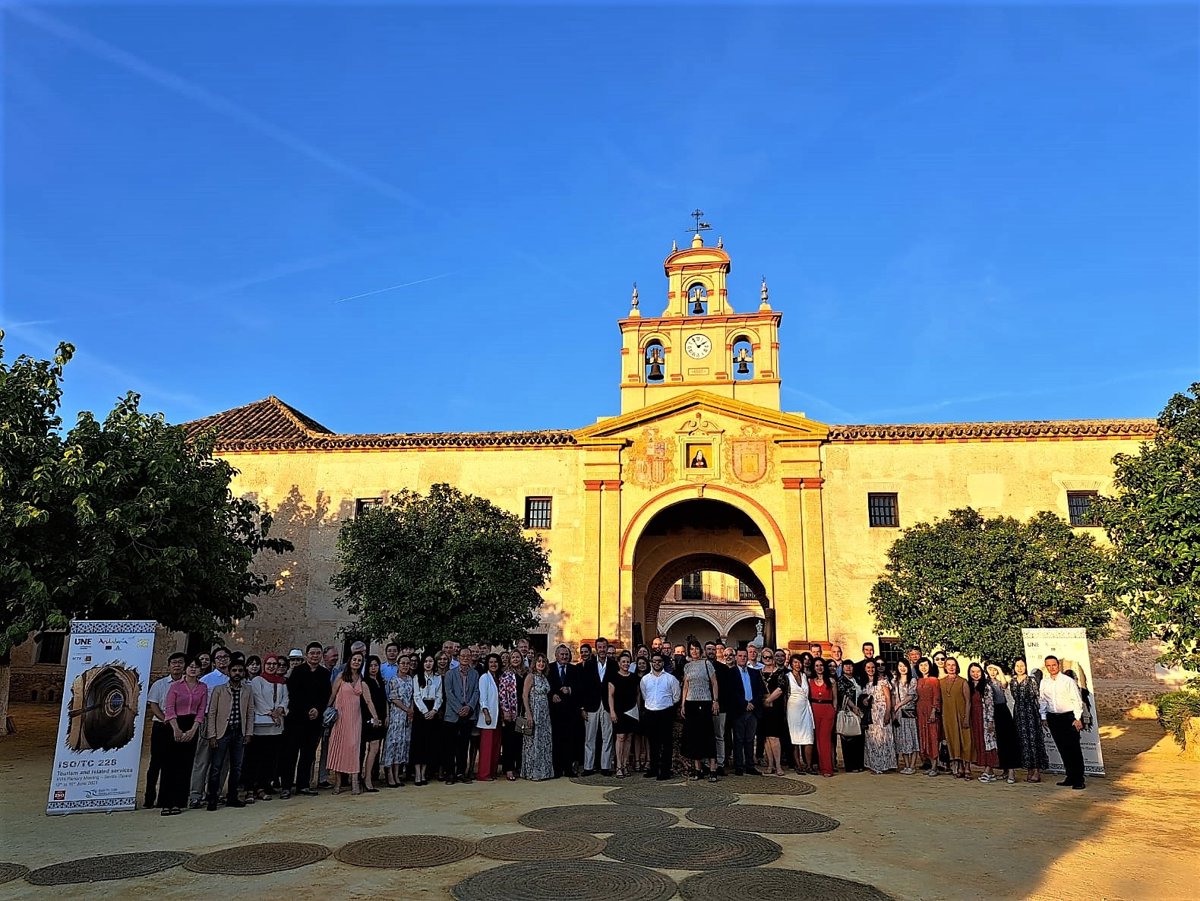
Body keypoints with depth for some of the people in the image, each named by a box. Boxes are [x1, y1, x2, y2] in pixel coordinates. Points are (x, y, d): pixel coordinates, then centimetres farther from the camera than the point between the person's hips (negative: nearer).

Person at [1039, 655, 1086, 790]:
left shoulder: (1068, 681, -6)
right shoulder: (1044, 682, 7)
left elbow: (1077, 700, -6)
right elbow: (1042, 701, 14)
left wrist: (1077, 718, -10)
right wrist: (1044, 717, 11)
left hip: (1069, 717, -5)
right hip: (1053, 718, 5)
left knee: (1074, 748, -3)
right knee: (1062, 749, 8)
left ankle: (1079, 780, 2)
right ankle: (1070, 777, 16)